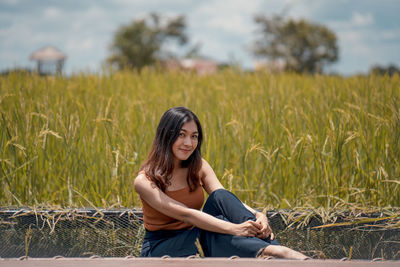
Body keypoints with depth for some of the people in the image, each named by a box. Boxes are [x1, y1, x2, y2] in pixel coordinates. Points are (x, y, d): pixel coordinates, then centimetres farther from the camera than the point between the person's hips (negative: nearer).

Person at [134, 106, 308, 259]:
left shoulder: (198, 167, 2)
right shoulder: (144, 181, -17)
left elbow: (225, 200, -12)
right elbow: (185, 214, -29)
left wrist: (257, 215, -34)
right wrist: (235, 229, -40)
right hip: (160, 249, -5)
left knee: (219, 197, -23)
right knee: (217, 226, -32)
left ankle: (274, 247, -36)